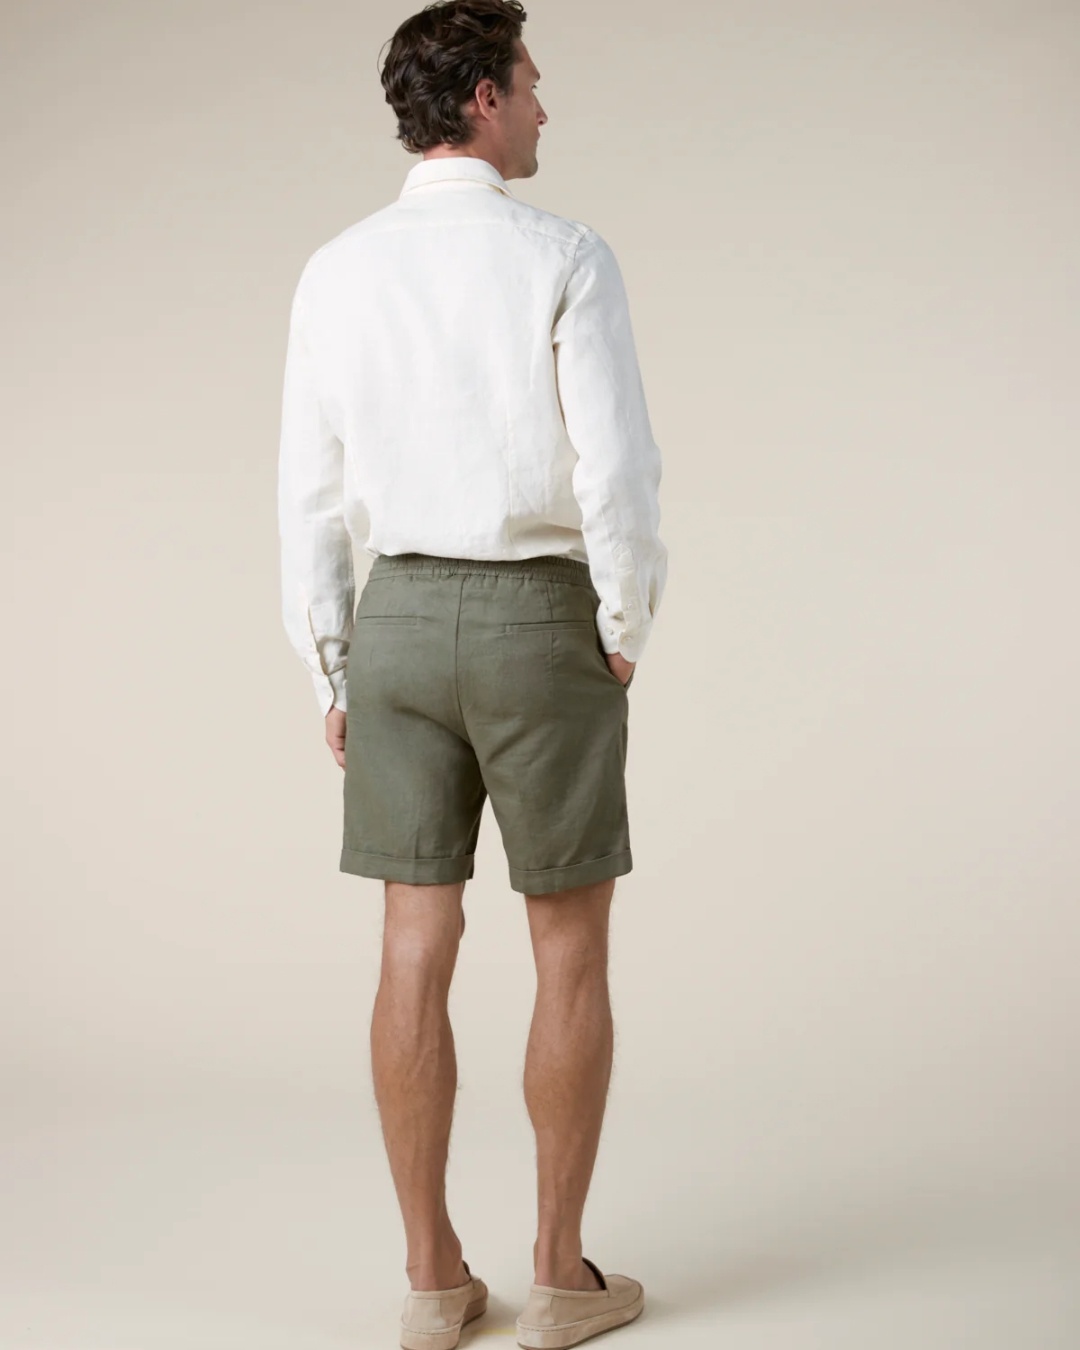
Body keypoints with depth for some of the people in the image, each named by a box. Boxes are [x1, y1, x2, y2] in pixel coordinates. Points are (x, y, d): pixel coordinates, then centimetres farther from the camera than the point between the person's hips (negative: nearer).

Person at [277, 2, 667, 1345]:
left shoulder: (336, 271, 3)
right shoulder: (565, 256, -10)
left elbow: (309, 491, 3)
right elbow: (617, 472, -16)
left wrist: (333, 672, 11)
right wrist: (625, 639, -1)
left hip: (398, 623, 4)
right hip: (540, 625, -4)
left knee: (417, 950, 8)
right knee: (572, 952, 7)